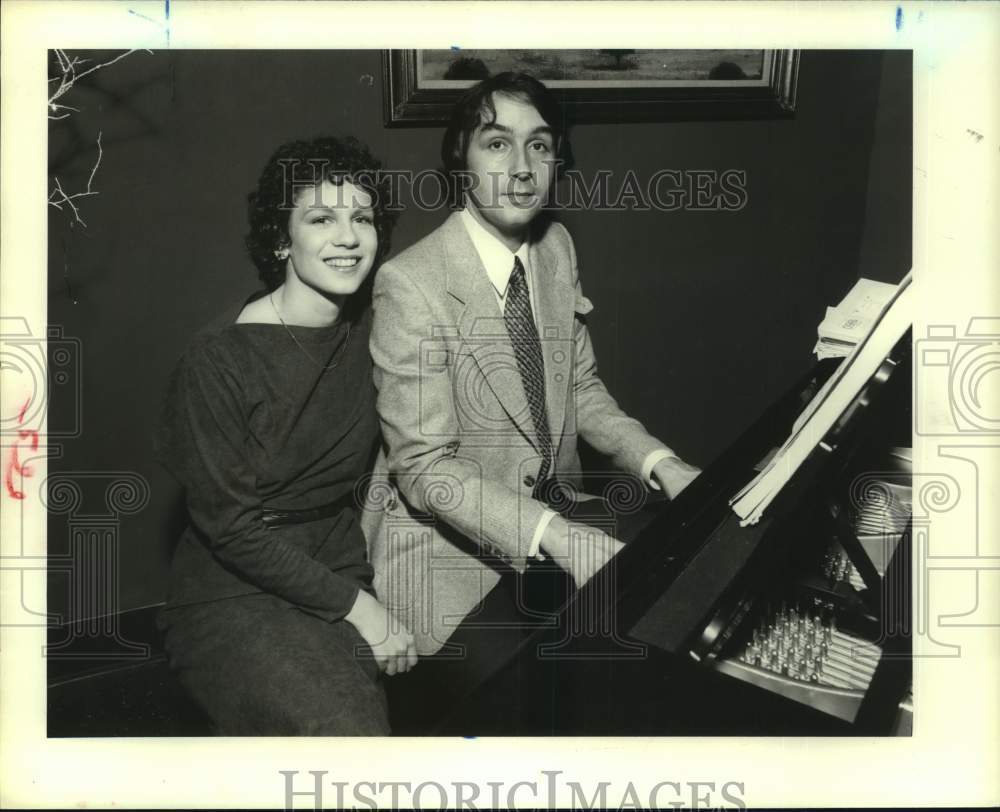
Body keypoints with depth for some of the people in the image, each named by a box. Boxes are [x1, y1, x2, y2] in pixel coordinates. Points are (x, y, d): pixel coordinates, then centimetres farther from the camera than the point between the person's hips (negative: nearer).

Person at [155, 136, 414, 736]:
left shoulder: (369, 327, 1)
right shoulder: (219, 360, -15)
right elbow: (231, 528, -14)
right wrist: (355, 605, -14)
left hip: (342, 567, 5)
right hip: (236, 595, -5)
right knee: (347, 729, -25)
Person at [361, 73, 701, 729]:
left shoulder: (558, 247, 2)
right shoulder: (411, 285, -20)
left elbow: (581, 386, 9)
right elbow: (427, 465, -21)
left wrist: (660, 464, -7)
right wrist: (557, 538, -31)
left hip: (553, 514, 7)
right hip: (445, 537, -6)